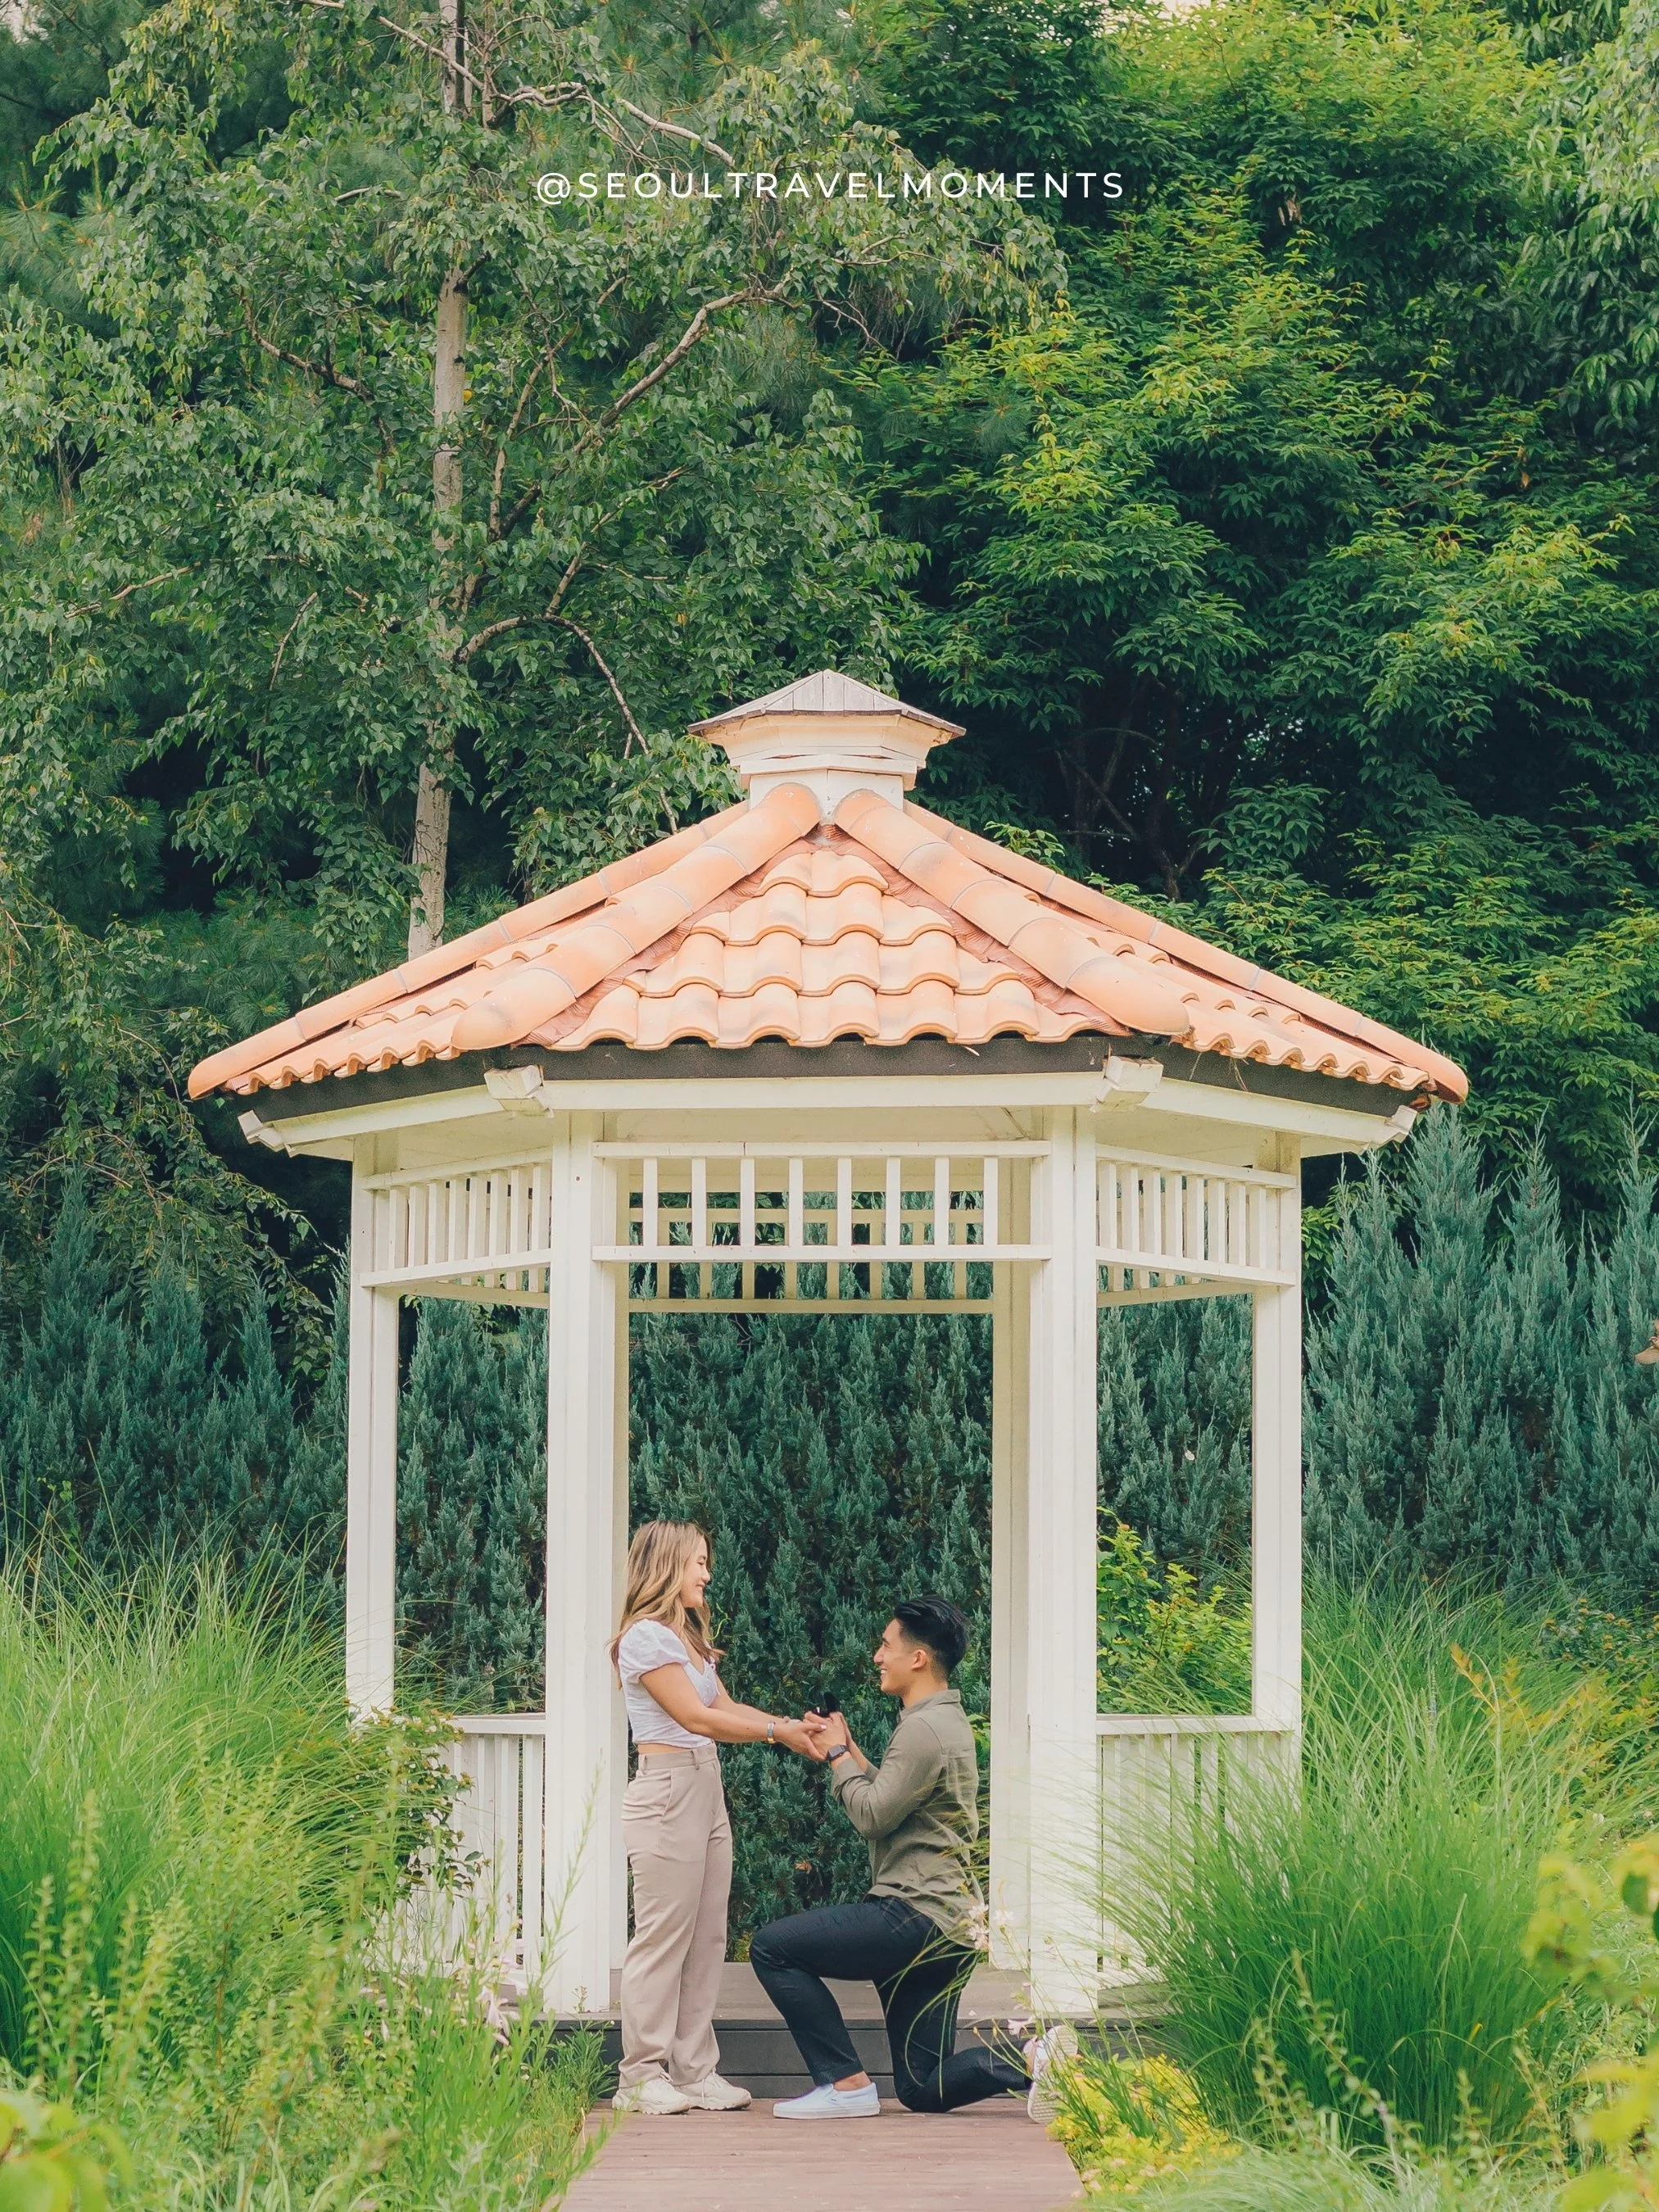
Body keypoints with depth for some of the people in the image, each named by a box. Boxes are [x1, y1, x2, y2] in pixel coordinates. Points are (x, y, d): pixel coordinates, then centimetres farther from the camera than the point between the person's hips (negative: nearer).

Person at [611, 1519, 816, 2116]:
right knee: (663, 1935, -7)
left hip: (706, 1788, 9)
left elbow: (725, 1706, 15)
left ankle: (694, 2072, 10)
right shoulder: (645, 1636, -10)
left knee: (706, 1937, 7)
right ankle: (642, 2077, -4)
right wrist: (777, 1732, -12)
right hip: (667, 1791, -9)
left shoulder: (689, 1639, 20)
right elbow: (695, 1717, -13)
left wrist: (796, 1724, 2)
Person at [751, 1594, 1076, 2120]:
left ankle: (846, 2084, -7)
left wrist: (838, 1756, -2)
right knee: (923, 2090, 11)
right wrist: (848, 1752, 18)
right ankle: (1033, 2059, -3)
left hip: (918, 1915, -11)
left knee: (772, 1948, -6)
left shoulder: (925, 1729, -14)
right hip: (948, 1926, 11)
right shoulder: (948, 1721, 20)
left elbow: (872, 1816, -17)